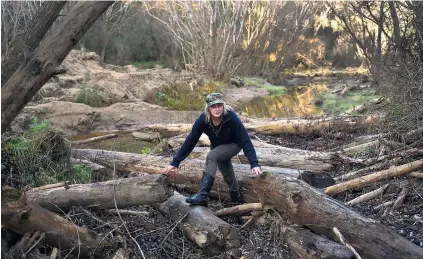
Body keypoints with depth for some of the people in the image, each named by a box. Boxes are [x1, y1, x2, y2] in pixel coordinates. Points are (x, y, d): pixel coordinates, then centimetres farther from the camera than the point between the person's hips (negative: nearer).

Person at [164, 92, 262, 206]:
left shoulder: (231, 117, -35)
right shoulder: (203, 119, -27)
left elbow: (245, 140, -34)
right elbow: (190, 141, -21)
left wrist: (254, 164, -43)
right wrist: (175, 162, -23)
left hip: (233, 145, -4)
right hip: (218, 147, 4)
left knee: (211, 156, -29)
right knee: (228, 176, 13)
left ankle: (203, 196, -32)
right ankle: (238, 201, 41)